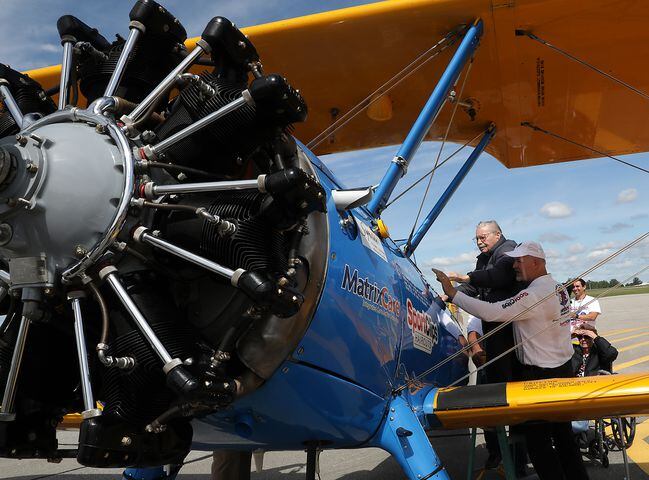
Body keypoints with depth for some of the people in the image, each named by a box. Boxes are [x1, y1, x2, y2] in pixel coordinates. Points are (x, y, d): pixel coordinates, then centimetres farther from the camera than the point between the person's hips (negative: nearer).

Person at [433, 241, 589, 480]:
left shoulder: (534, 294, -23)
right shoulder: (558, 287, 9)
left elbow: (491, 312, -29)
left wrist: (452, 293, -23)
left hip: (540, 376, -9)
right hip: (563, 369, 9)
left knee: (537, 438, 3)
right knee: (562, 433, 19)